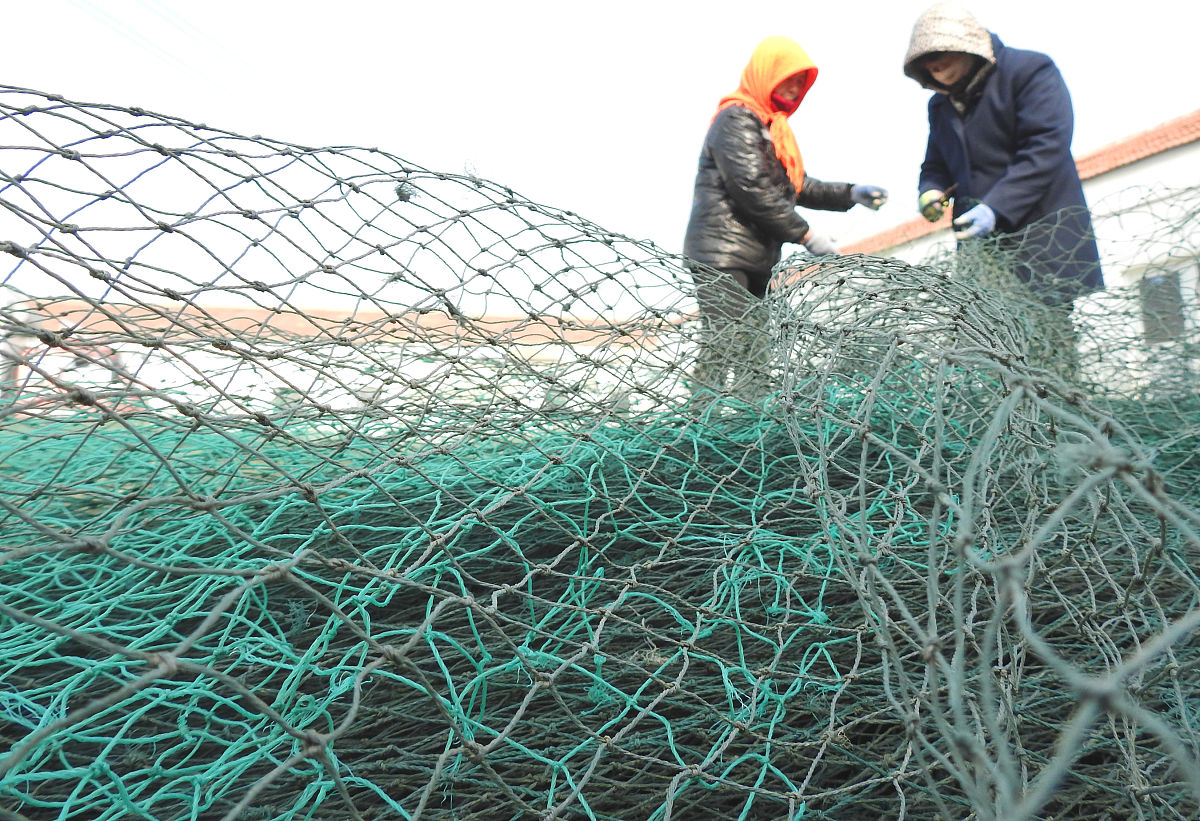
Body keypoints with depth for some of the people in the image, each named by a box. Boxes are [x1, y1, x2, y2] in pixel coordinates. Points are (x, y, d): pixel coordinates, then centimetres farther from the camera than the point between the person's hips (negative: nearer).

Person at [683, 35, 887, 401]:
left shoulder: (773, 127, 26)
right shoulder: (736, 119, -5)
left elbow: (798, 187, 25)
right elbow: (752, 190, -16)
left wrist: (851, 194, 11)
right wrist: (805, 234, -12)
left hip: (756, 261, 10)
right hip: (721, 260, -10)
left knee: (752, 357, 7)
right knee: (724, 354, -17)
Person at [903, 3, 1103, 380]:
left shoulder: (1030, 70, -2)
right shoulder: (940, 104, 19)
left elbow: (1047, 147, -13)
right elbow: (936, 164, 24)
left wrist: (997, 207, -24)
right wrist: (930, 191, -1)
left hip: (1041, 240, -5)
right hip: (980, 242, 6)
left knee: (1048, 343, -10)